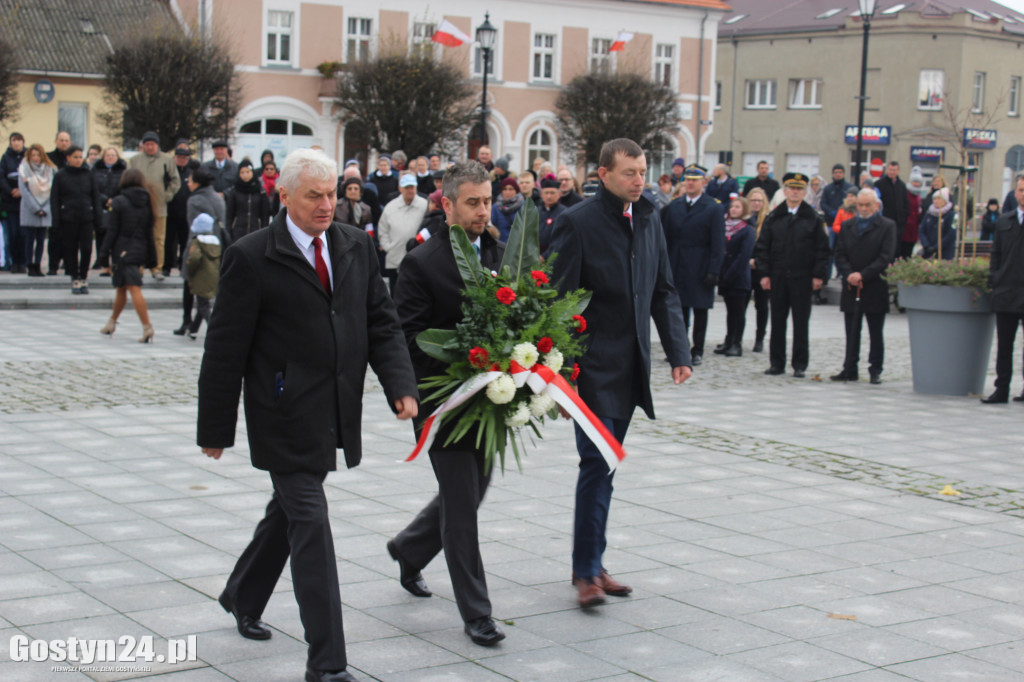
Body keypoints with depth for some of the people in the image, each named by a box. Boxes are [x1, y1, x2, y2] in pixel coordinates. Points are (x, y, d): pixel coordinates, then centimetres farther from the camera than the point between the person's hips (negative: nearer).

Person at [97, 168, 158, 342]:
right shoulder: (147, 203, 6)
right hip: (140, 250, 6)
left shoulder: (118, 202, -7)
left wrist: (104, 252, -4)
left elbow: (113, 230, -9)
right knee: (121, 288, 19)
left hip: (123, 251, -6)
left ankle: (147, 327, -20)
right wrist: (150, 258, 12)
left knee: (134, 289, -10)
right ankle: (111, 323, 31)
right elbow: (149, 232, 8)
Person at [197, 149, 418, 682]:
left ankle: (242, 597, 47)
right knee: (310, 523, -8)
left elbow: (381, 322, 10)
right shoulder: (251, 257, -10)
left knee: (290, 509, 22)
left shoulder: (356, 246, 6)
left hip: (335, 413, 6)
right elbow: (225, 348, -7)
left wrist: (400, 385, -5)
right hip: (285, 414, -6)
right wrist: (216, 428, -5)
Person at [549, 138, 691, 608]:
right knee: (597, 464, -9)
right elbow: (559, 300, -11)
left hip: (630, 367, 6)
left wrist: (678, 353, 6)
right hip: (592, 366, -6)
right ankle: (586, 572, -2)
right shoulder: (578, 222, -9)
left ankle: (592, 562, 20)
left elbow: (663, 293, 16)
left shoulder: (649, 221, 11)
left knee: (604, 464, 12)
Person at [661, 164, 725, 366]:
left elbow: (718, 244, -6)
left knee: (700, 310, 4)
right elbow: (667, 237, 10)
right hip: (677, 268, 3)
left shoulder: (713, 208, -3)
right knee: (679, 308, 5)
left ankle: (697, 351, 12)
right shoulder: (673, 206, 8)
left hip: (700, 269, -3)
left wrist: (713, 271, -12)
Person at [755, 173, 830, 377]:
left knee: (801, 322, 2)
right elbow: (763, 247, 7)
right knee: (777, 321, 6)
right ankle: (777, 363, 14)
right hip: (778, 278, 2)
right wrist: (765, 273, 0)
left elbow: (822, 249, 3)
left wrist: (818, 275, -4)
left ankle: (800, 365, 8)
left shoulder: (813, 218, 2)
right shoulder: (774, 218, 7)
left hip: (802, 278, -2)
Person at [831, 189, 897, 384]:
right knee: (851, 333, 7)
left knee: (876, 335, 5)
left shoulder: (887, 226, -2)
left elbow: (886, 257, -10)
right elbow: (840, 254, 6)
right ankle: (849, 370, 12)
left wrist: (863, 275, -17)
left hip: (875, 289, -3)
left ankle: (875, 371, 11)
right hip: (851, 289, 3)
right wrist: (849, 275, -12)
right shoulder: (847, 226, 11)